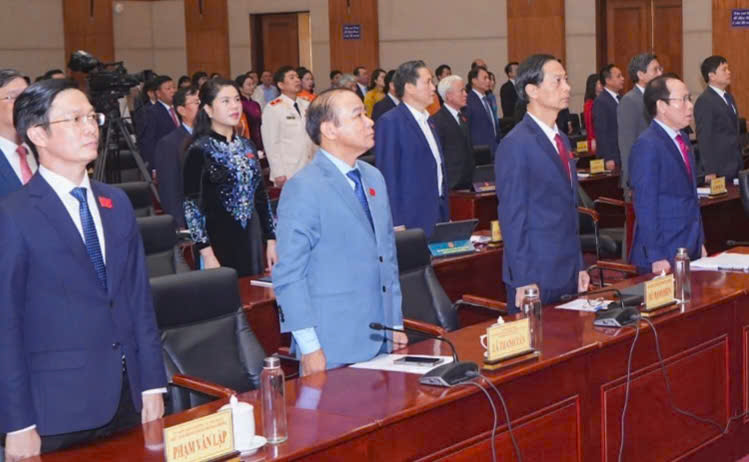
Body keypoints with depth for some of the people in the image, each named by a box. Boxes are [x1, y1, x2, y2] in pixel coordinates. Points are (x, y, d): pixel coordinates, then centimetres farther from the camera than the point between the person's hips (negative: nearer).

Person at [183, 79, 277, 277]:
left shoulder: (247, 147, 10)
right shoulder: (199, 151, -8)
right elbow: (192, 207, -11)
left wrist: (271, 240, 9)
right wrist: (207, 255, -16)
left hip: (252, 240, 6)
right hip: (219, 242, -5)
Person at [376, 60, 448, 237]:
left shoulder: (426, 121, 16)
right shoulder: (390, 122, -11)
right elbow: (388, 176, -14)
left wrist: (445, 214, 17)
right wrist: (396, 224, -18)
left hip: (438, 215, 8)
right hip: (412, 221, -8)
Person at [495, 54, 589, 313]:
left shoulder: (561, 139, 13)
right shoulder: (516, 145, -14)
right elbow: (512, 218, -15)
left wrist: (579, 267, 17)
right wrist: (523, 282, -17)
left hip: (569, 276, 8)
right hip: (535, 281, -8)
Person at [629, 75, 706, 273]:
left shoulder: (682, 139, 11)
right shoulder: (647, 146, -16)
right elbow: (645, 207, -17)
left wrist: (700, 243, 16)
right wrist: (656, 257, -18)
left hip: (691, 250, 8)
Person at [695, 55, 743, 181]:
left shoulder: (729, 98, 14)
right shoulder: (704, 101, -13)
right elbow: (704, 139, -15)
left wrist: (740, 163, 15)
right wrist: (710, 171, -18)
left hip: (735, 166, 8)